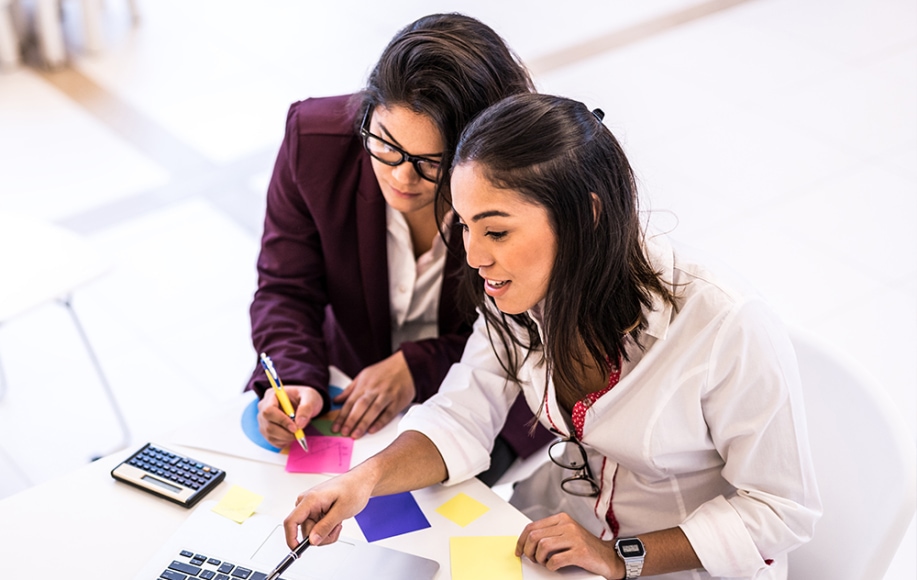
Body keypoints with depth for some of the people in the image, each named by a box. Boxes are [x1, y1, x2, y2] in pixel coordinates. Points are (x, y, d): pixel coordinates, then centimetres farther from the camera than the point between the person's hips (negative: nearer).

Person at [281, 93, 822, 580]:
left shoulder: (731, 332, -28)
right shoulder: (526, 292, -12)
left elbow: (781, 510, -18)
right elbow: (461, 420, -7)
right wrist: (366, 479, -24)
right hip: (563, 532, 5)